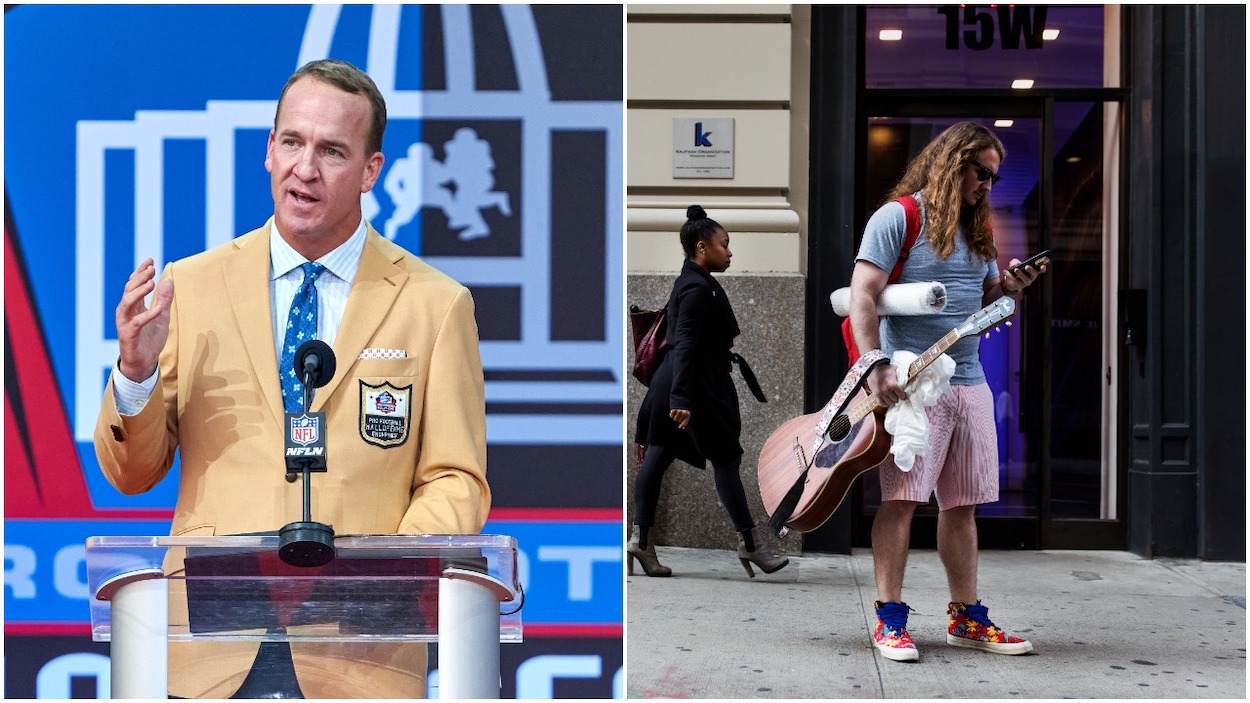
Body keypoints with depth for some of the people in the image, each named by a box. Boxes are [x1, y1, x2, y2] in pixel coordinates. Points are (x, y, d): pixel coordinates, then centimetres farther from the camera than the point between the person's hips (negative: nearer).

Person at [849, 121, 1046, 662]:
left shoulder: (978, 228, 19)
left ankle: (967, 617, 18)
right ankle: (889, 620, -2)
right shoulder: (898, 217, -4)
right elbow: (862, 294, -11)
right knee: (902, 497, -8)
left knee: (962, 504, 10)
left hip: (970, 383, 7)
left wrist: (1009, 286, 3)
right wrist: (876, 368, -21)